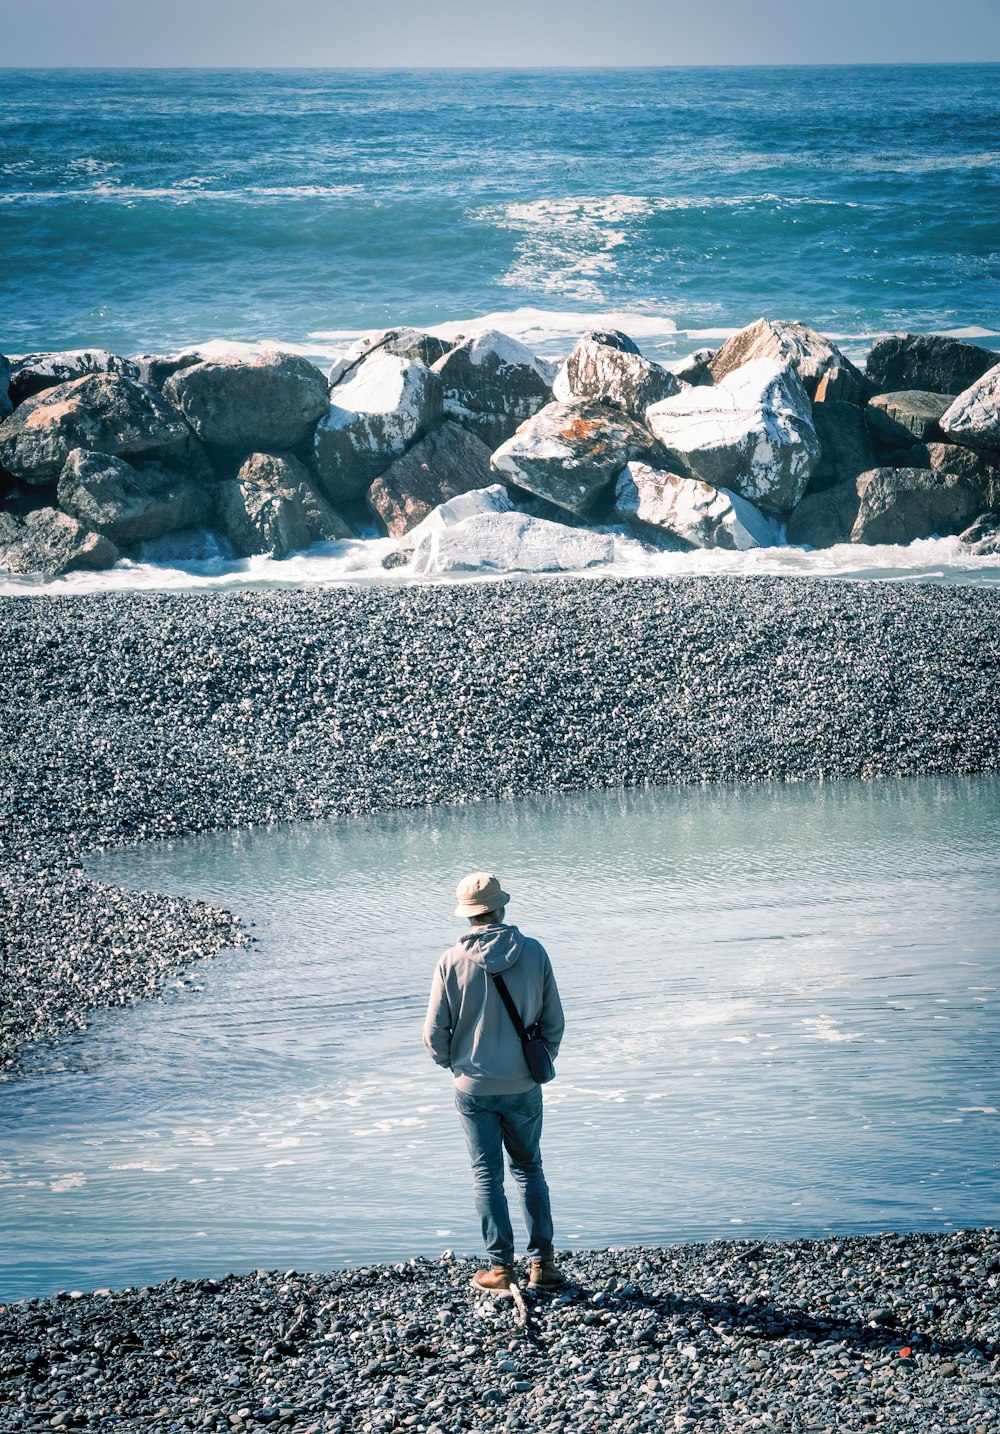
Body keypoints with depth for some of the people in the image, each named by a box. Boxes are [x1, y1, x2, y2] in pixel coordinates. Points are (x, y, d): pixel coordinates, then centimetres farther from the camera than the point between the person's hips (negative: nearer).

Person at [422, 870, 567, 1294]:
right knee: (529, 1168, 16)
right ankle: (541, 1263, 12)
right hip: (523, 1086, 2)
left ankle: (500, 1267, 8)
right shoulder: (533, 953, -8)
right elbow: (554, 1021, 0)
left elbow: (434, 1032, -7)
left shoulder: (453, 961, -12)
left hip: (474, 1087, -1)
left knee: (486, 1174, 9)